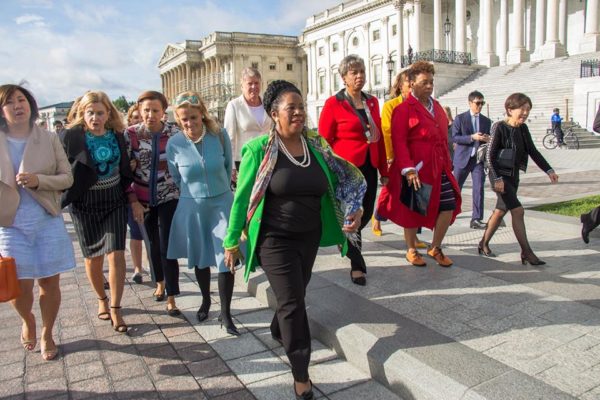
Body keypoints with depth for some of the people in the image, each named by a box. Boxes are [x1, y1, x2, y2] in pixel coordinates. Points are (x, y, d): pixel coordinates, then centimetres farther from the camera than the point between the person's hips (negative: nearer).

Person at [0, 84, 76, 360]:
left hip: (48, 223, 1)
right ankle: (27, 321, 38)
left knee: (50, 284, 8)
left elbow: (67, 178, -1)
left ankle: (47, 335, 32)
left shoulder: (49, 140, 0)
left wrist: (38, 180, -19)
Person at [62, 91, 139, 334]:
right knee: (93, 257, 8)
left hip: (114, 202, 1)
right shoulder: (72, 136, -7)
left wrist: (134, 200, 8)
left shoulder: (117, 136, 2)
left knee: (116, 254, -6)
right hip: (84, 205, -1)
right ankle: (102, 300, 31)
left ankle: (115, 309, 4)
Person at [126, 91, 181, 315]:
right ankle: (160, 283, 40)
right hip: (143, 199, 2)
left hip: (169, 197, -2)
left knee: (167, 247, -5)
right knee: (153, 243, 17)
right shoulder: (131, 134, -6)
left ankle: (171, 299, 3)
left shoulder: (174, 133, -8)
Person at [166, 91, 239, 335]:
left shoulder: (220, 135, -9)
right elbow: (176, 178, 7)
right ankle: (206, 301, 40)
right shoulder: (174, 144, -9)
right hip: (192, 207, 1)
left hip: (222, 203, -1)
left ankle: (226, 314, 11)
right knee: (199, 258, 15)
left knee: (226, 258, -4)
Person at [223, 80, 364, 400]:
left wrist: (354, 208, -7)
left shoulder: (316, 145, 1)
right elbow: (241, 197, -7)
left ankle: (278, 332, 51)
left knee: (294, 296, 19)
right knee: (292, 302, -3)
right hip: (275, 239, -5)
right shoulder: (259, 150, -12)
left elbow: (339, 182, 11)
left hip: (310, 237, 5)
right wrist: (232, 241, -4)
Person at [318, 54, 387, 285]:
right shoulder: (333, 104, -6)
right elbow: (324, 141, -6)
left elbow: (379, 137, 13)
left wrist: (383, 170, 12)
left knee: (366, 213, 13)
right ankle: (357, 265, 15)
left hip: (369, 168, 6)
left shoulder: (372, 102, 11)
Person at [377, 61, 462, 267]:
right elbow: (399, 142, -16)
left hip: (439, 169, 7)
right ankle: (411, 250, 26)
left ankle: (435, 248, 23)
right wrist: (408, 170, -24)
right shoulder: (404, 109, -8)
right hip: (416, 170, -6)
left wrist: (448, 163, 16)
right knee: (413, 210, 7)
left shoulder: (436, 106, 15)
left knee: (448, 206, 3)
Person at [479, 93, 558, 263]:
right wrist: (497, 178, -21)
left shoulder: (523, 129, 6)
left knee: (500, 211, 13)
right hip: (500, 175, -7)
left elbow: (533, 152, 10)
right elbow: (490, 155, -15)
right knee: (518, 211, -11)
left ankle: (484, 244, 26)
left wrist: (549, 170, 2)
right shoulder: (499, 127, -13)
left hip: (513, 176, 7)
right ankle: (526, 252, -4)